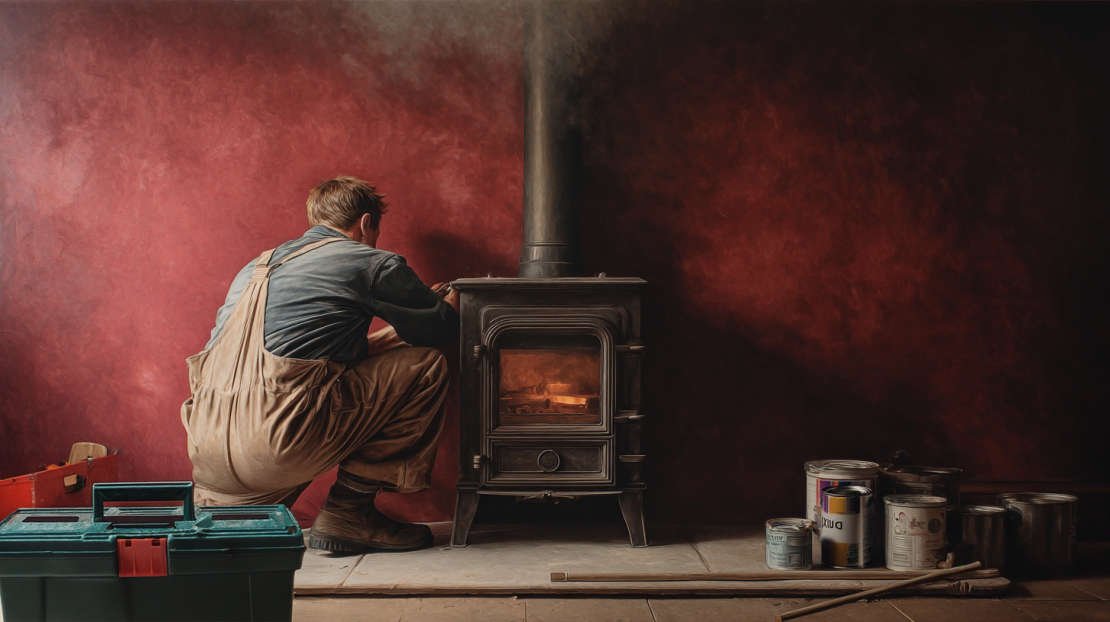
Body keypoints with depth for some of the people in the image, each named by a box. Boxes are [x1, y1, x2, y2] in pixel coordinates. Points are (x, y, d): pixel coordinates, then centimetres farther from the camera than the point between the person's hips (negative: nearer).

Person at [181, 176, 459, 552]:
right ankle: (349, 511, 8)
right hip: (279, 442, -7)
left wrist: (381, 339, 40)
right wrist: (447, 305, 39)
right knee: (425, 366, 8)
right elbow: (443, 328, 15)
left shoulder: (256, 267, 26)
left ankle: (220, 507, 20)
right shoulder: (370, 263, 6)